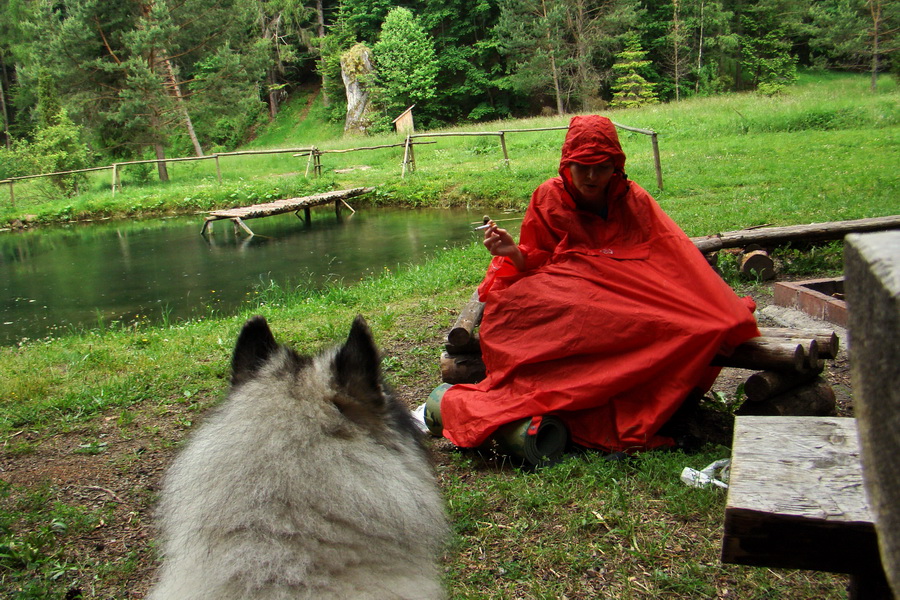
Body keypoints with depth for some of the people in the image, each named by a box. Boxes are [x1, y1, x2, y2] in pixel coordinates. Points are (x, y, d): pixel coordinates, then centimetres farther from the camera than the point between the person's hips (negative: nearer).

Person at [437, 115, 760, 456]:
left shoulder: (633, 200, 9)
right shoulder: (549, 197, 8)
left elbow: (672, 259, 2)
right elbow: (536, 264, 8)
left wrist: (722, 316, -11)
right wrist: (513, 253, -16)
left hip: (629, 296, 1)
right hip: (565, 296, 0)